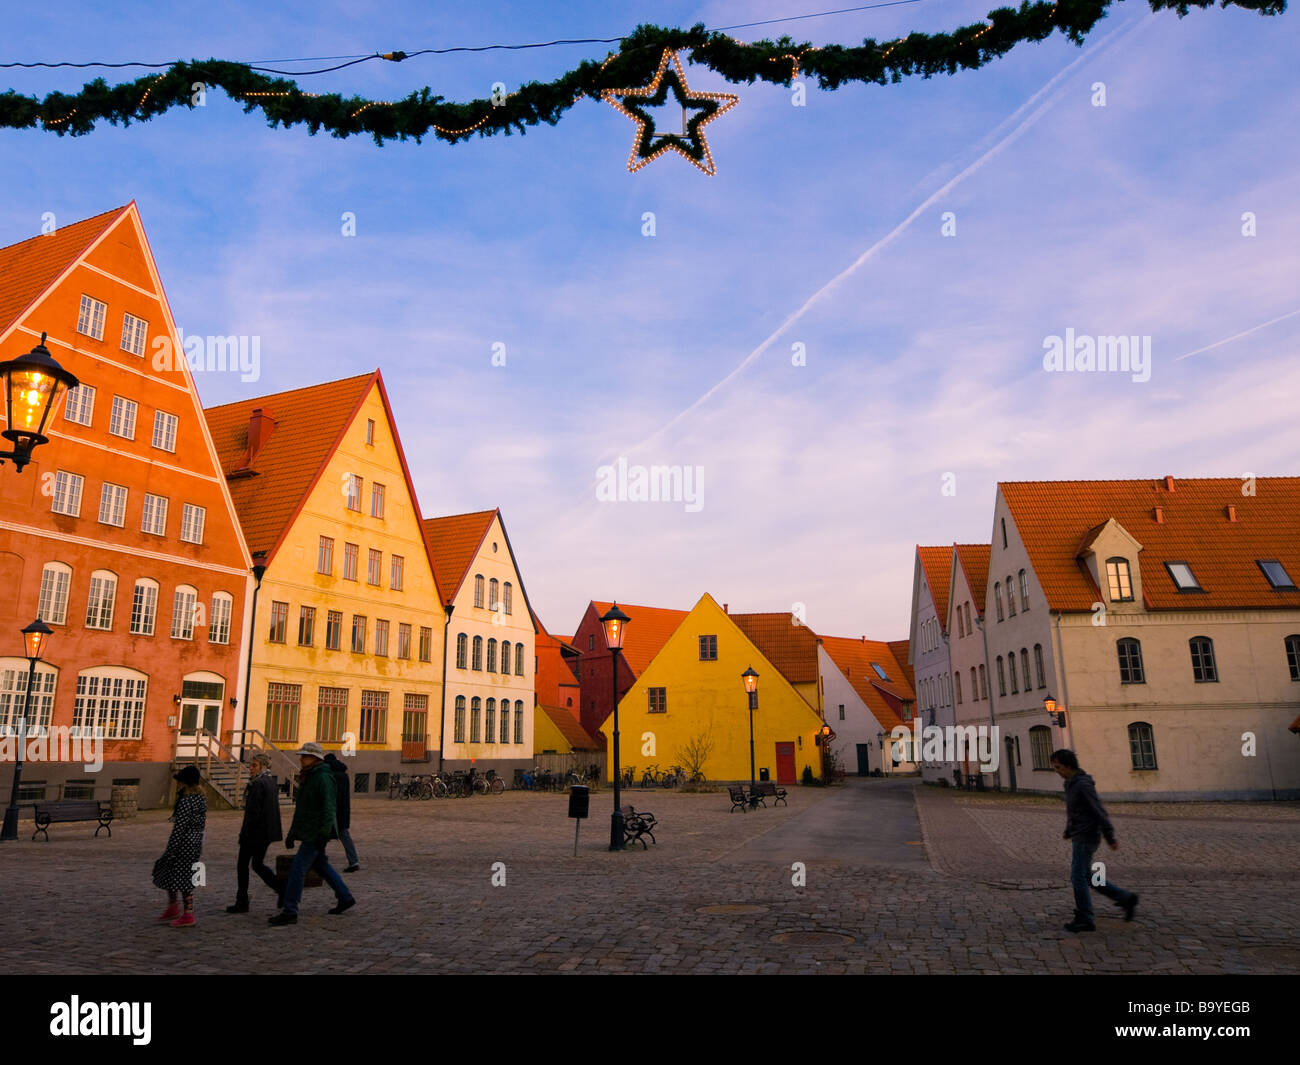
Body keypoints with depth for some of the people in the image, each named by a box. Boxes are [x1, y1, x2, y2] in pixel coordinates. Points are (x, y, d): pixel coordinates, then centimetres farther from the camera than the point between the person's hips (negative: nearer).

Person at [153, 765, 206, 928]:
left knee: (181, 878, 2)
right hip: (196, 841, 9)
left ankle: (188, 915, 11)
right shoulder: (201, 798, 5)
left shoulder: (185, 801, -20)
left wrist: (169, 851, -16)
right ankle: (173, 909, 30)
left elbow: (179, 828, -20)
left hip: (184, 843, -9)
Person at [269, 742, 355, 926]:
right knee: (320, 864, 17)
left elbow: (329, 807, -21)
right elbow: (301, 808, 21)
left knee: (298, 868, -10)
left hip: (316, 833, -10)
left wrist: (324, 832, -26)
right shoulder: (308, 777, 15)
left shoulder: (323, 778, -15)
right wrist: (292, 833, 21)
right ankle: (345, 898, 27)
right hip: (308, 831, 10)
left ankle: (290, 912, -6)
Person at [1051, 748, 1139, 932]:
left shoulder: (1083, 785, -20)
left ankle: (1085, 920, 4)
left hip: (1086, 839, -10)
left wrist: (1111, 839, -18)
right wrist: (1068, 832, 18)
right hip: (1080, 838, 10)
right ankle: (1125, 898, 24)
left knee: (1078, 877, -4)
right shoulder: (1072, 783, 10)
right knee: (1085, 877, 16)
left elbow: (1099, 811, -20)